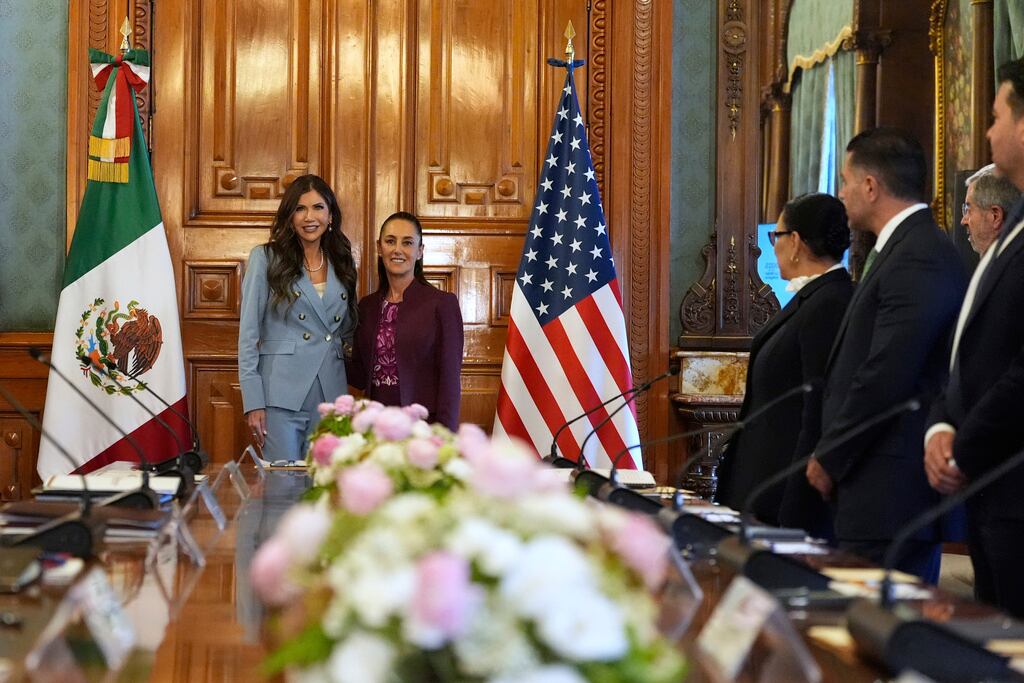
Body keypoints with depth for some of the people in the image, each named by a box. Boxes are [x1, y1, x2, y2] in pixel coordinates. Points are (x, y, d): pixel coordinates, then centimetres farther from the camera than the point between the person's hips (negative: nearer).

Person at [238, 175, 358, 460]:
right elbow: (248, 334, -2)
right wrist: (252, 402, -10)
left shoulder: (342, 264, 14)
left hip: (330, 395, 4)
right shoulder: (265, 258, 2)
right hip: (281, 394, -4)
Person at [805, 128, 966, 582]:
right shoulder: (907, 249, 18)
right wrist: (832, 454, 13)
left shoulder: (919, 258, -14)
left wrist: (830, 458, -11)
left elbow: (886, 377, -20)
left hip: (892, 490, -10)